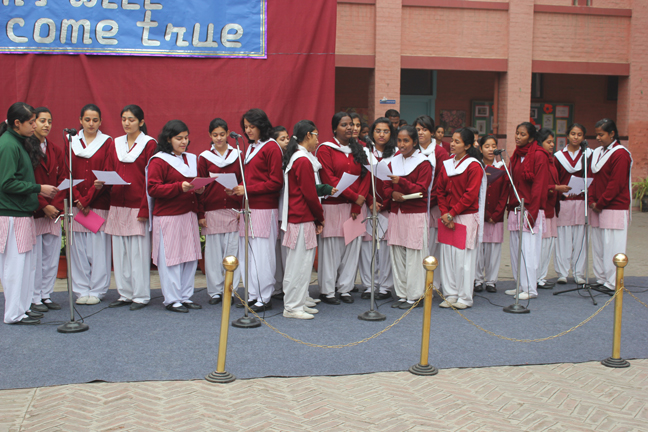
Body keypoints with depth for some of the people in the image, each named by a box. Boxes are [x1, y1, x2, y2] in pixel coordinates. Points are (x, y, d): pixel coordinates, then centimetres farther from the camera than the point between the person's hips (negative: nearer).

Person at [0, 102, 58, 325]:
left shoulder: (18, 143, 14)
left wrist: (38, 190, 8)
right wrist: (38, 188, -16)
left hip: (22, 213, 10)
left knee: (27, 263, 14)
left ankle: (22, 308, 23)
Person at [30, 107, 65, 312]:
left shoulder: (56, 151, 13)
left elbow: (62, 180, 9)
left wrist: (56, 206, -4)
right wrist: (43, 205, -12)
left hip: (54, 211, 5)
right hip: (33, 212, -5)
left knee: (52, 256, 8)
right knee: (35, 256, 0)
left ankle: (46, 295, 18)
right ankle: (34, 298, 9)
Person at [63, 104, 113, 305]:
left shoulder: (107, 143, 5)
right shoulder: (70, 141, 10)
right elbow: (66, 173, 4)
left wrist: (88, 198, -10)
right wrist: (77, 199, -8)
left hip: (99, 203, -2)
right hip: (76, 203, 2)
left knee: (99, 247, -2)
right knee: (78, 247, 2)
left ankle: (97, 290, 8)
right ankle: (81, 290, 11)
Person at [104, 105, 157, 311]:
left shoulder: (149, 144, -1)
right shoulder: (116, 144, 14)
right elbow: (108, 172, 18)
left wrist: (145, 209, -12)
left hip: (138, 206, -5)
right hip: (118, 206, 5)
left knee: (139, 251, -3)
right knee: (120, 252, 7)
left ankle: (141, 296, 6)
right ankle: (125, 294, 17)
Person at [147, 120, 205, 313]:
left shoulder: (191, 159, 17)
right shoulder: (159, 161, -5)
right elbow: (153, 188, -13)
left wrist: (199, 189, 1)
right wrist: (179, 187, -22)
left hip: (189, 215, 7)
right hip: (168, 216, -7)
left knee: (191, 257, 8)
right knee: (171, 257, -3)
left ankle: (186, 296, 18)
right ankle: (172, 299, 5)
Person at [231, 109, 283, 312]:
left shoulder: (271, 148, -7)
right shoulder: (250, 148, 18)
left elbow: (275, 182, -12)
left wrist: (248, 190, -16)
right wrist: (238, 188, 5)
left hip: (265, 209, -8)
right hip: (249, 207, 8)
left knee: (262, 254, -3)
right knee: (247, 253, 8)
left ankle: (264, 298, 5)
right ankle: (253, 295, 16)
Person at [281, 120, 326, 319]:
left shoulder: (295, 158, 15)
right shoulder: (304, 161, -15)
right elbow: (310, 194, -16)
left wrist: (317, 218, 15)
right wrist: (320, 218, -4)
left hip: (296, 217, 10)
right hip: (303, 219, -10)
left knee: (301, 262, 14)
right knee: (300, 262, -5)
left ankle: (299, 303, 20)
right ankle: (293, 307, 1)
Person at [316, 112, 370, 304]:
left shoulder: (359, 149, 13)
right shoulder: (325, 149, -1)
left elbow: (366, 176, 6)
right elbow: (329, 179, -10)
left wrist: (357, 205, -6)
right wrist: (354, 196, -13)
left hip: (356, 207, 4)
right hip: (333, 206, -4)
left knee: (352, 247, 4)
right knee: (331, 247, -2)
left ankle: (345, 288, 15)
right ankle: (327, 290, 8)